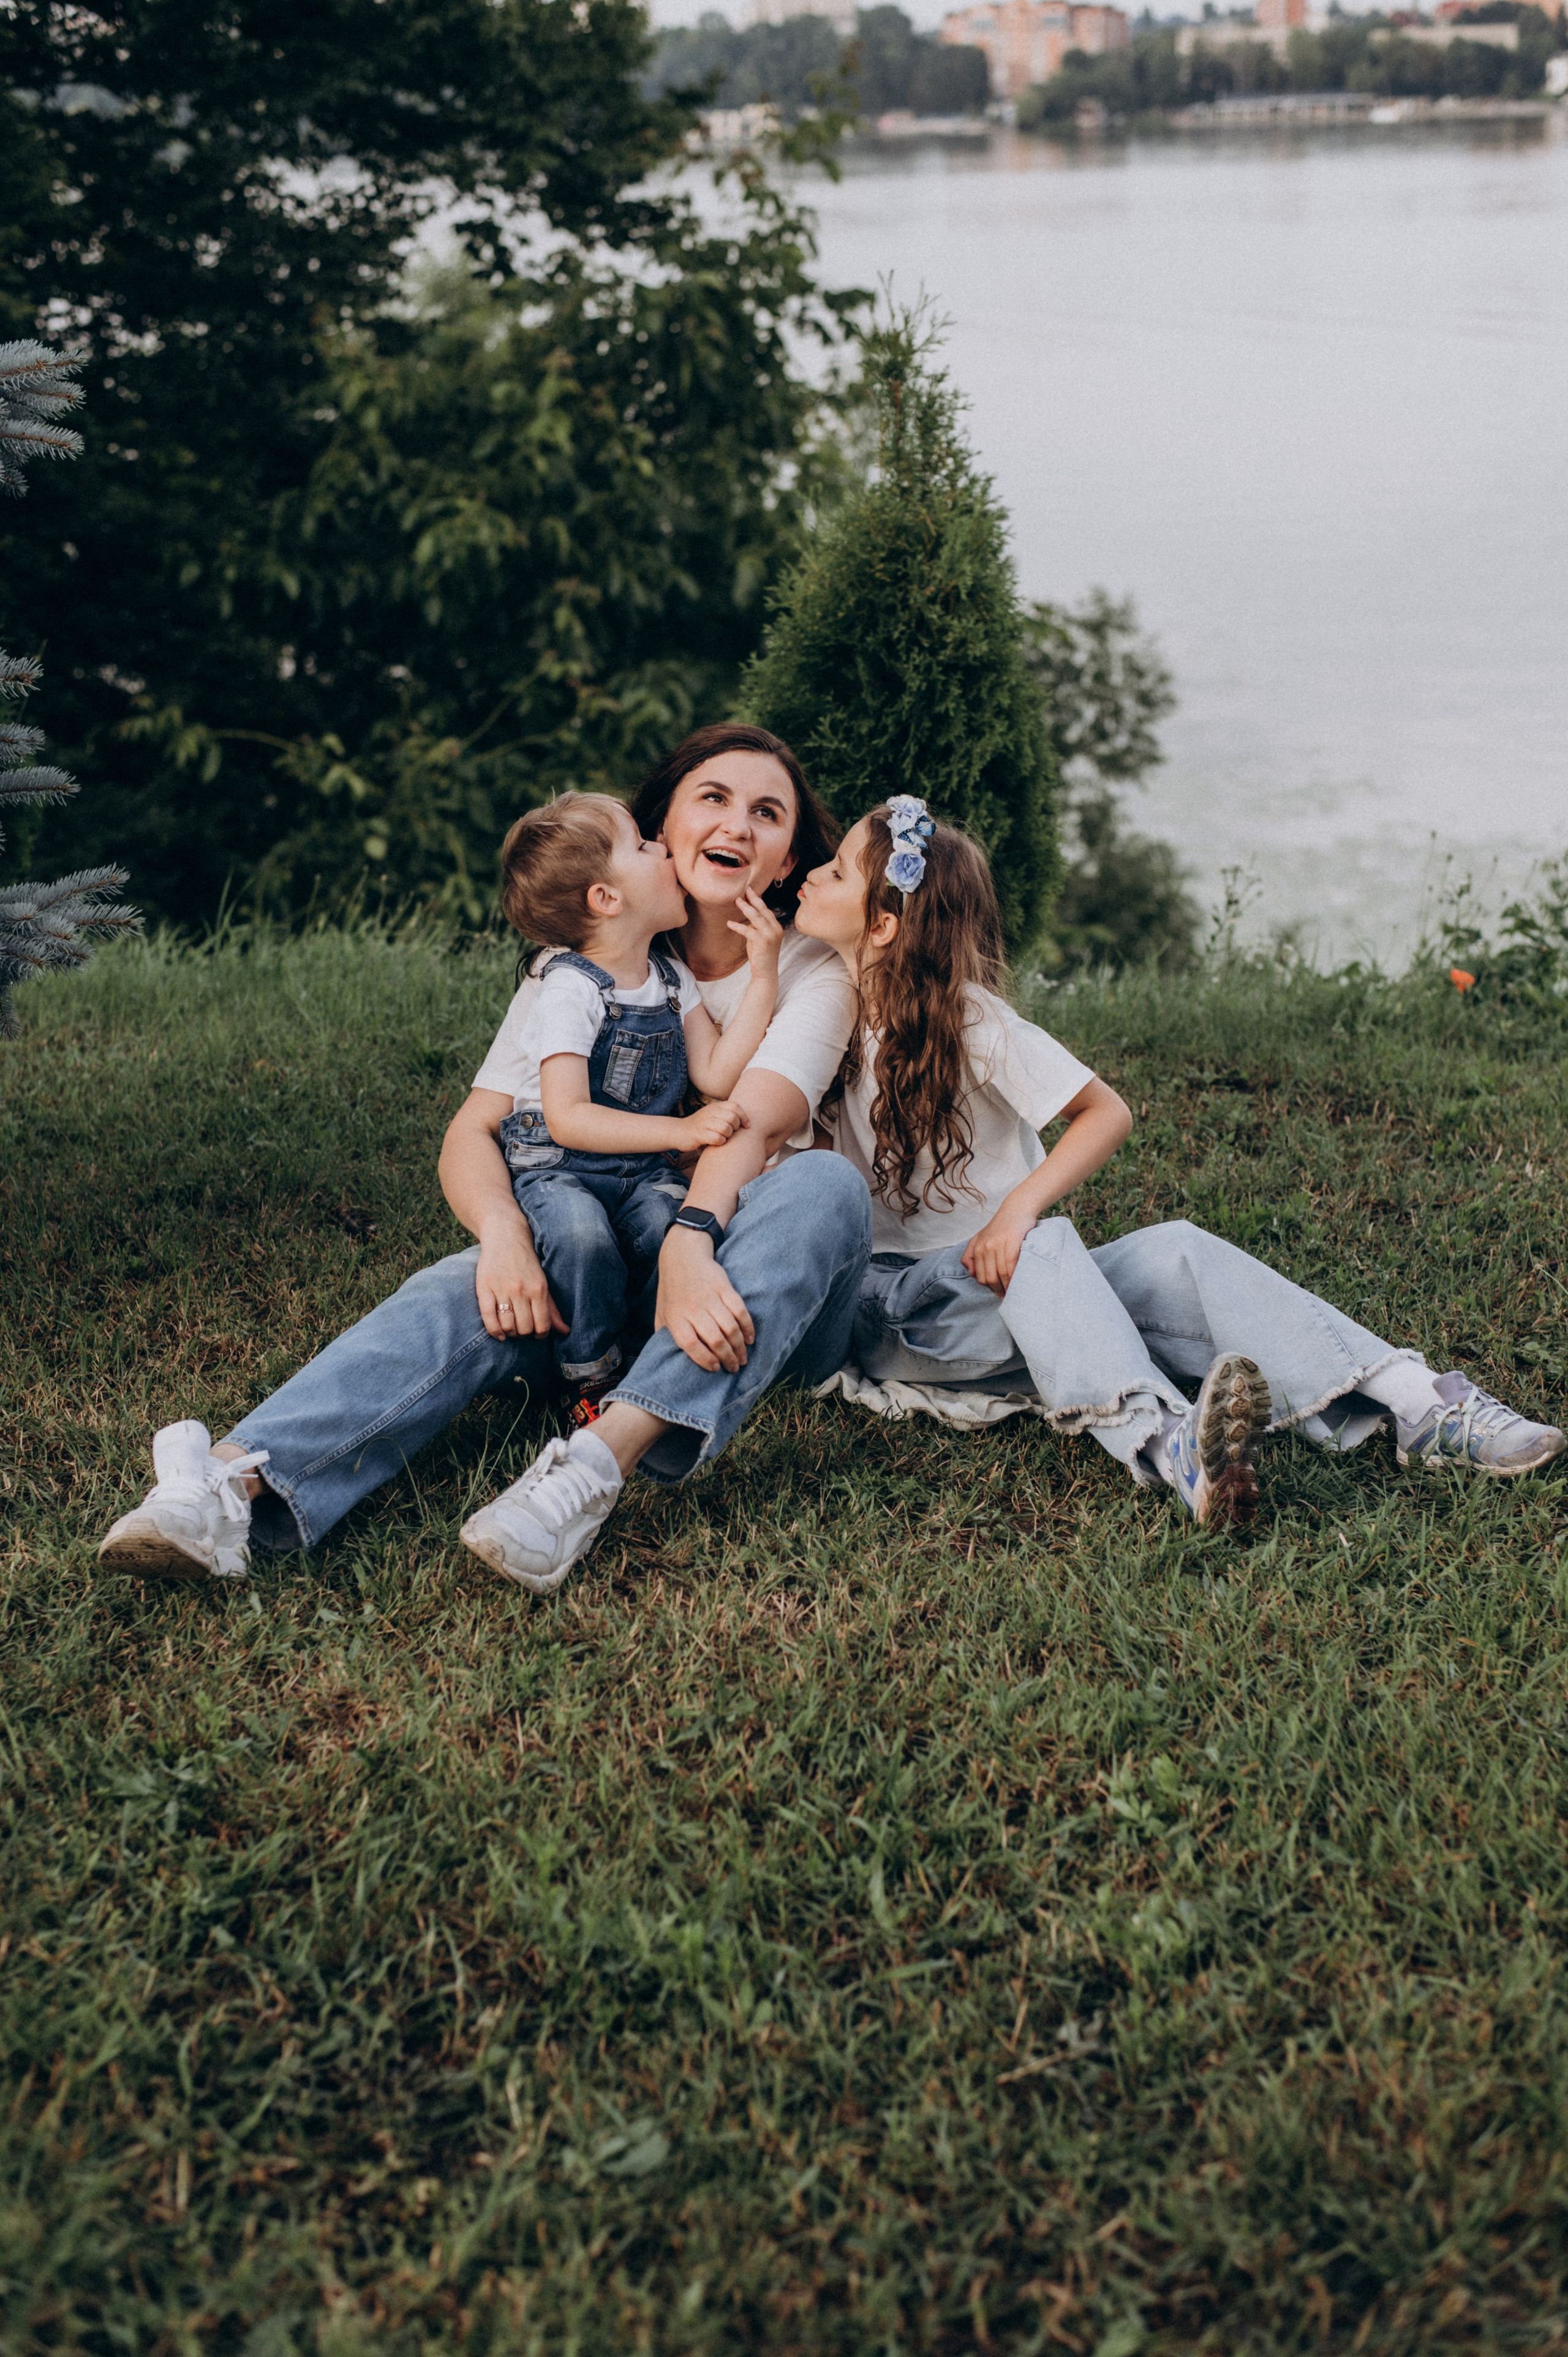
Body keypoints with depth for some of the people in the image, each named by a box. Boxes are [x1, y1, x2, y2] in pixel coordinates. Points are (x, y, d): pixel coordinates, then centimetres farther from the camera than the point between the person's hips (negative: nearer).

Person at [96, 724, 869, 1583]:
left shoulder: (813, 971, -2)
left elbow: (749, 1124, -21)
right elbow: (472, 1133, -3)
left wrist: (689, 1242, -43)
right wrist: (503, 1232, -27)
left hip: (753, 1295, -1)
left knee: (826, 1184, -34)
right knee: (472, 1291, -31)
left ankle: (609, 1449, -50)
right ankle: (239, 1486, -53)